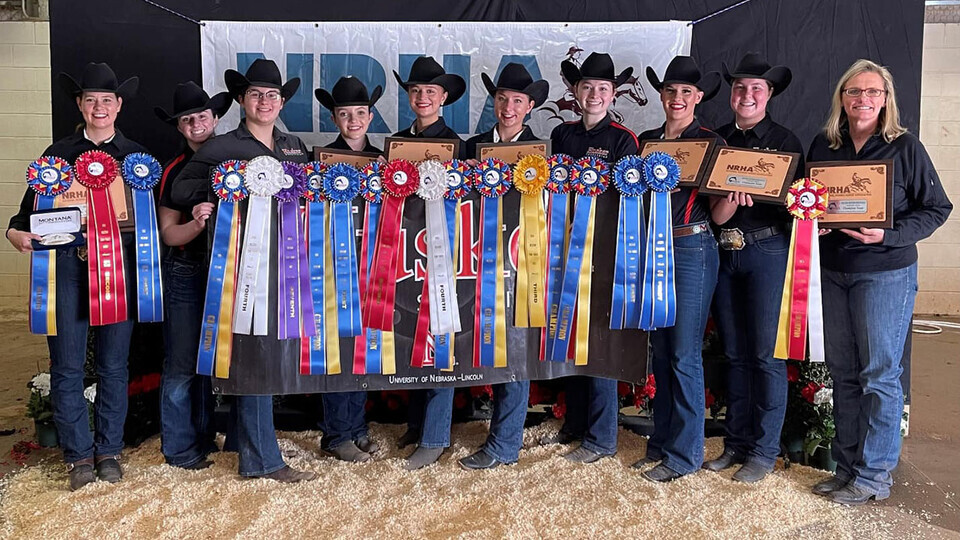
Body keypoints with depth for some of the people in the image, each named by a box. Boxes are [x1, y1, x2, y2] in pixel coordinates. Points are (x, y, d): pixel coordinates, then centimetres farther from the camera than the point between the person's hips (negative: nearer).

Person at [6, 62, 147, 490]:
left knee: (113, 365, 6)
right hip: (66, 264, 0)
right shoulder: (58, 153, 9)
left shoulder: (135, 155, 11)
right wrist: (16, 232, -13)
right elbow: (31, 206, 7)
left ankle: (109, 450, 21)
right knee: (67, 366, 2)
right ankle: (79, 454, 17)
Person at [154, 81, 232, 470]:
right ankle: (179, 448, 14)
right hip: (187, 274, -2)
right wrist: (197, 224, -23)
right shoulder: (175, 171, 0)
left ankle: (205, 436, 27)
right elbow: (168, 233, -4)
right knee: (181, 364, 1)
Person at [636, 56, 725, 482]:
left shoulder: (711, 143, -2)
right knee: (659, 349, 11)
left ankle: (684, 453, 9)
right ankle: (661, 442, 24)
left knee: (684, 354, -3)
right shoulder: (645, 141, 12)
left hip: (692, 248, -5)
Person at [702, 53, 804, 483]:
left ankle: (764, 451, 9)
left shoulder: (784, 140, 3)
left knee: (765, 354, -3)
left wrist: (752, 194, -22)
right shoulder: (716, 140, 14)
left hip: (767, 251, -4)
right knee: (735, 353, 10)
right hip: (723, 252, 4)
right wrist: (724, 197, -14)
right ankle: (736, 443, 21)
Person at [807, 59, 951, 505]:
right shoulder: (822, 145, 8)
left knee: (879, 373, -1)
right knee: (843, 372, 9)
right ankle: (847, 466, 21)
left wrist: (887, 235, -18)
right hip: (834, 269, 5)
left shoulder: (905, 147, -5)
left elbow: (936, 208, -4)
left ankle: (875, 475, 10)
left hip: (886, 271, -4)